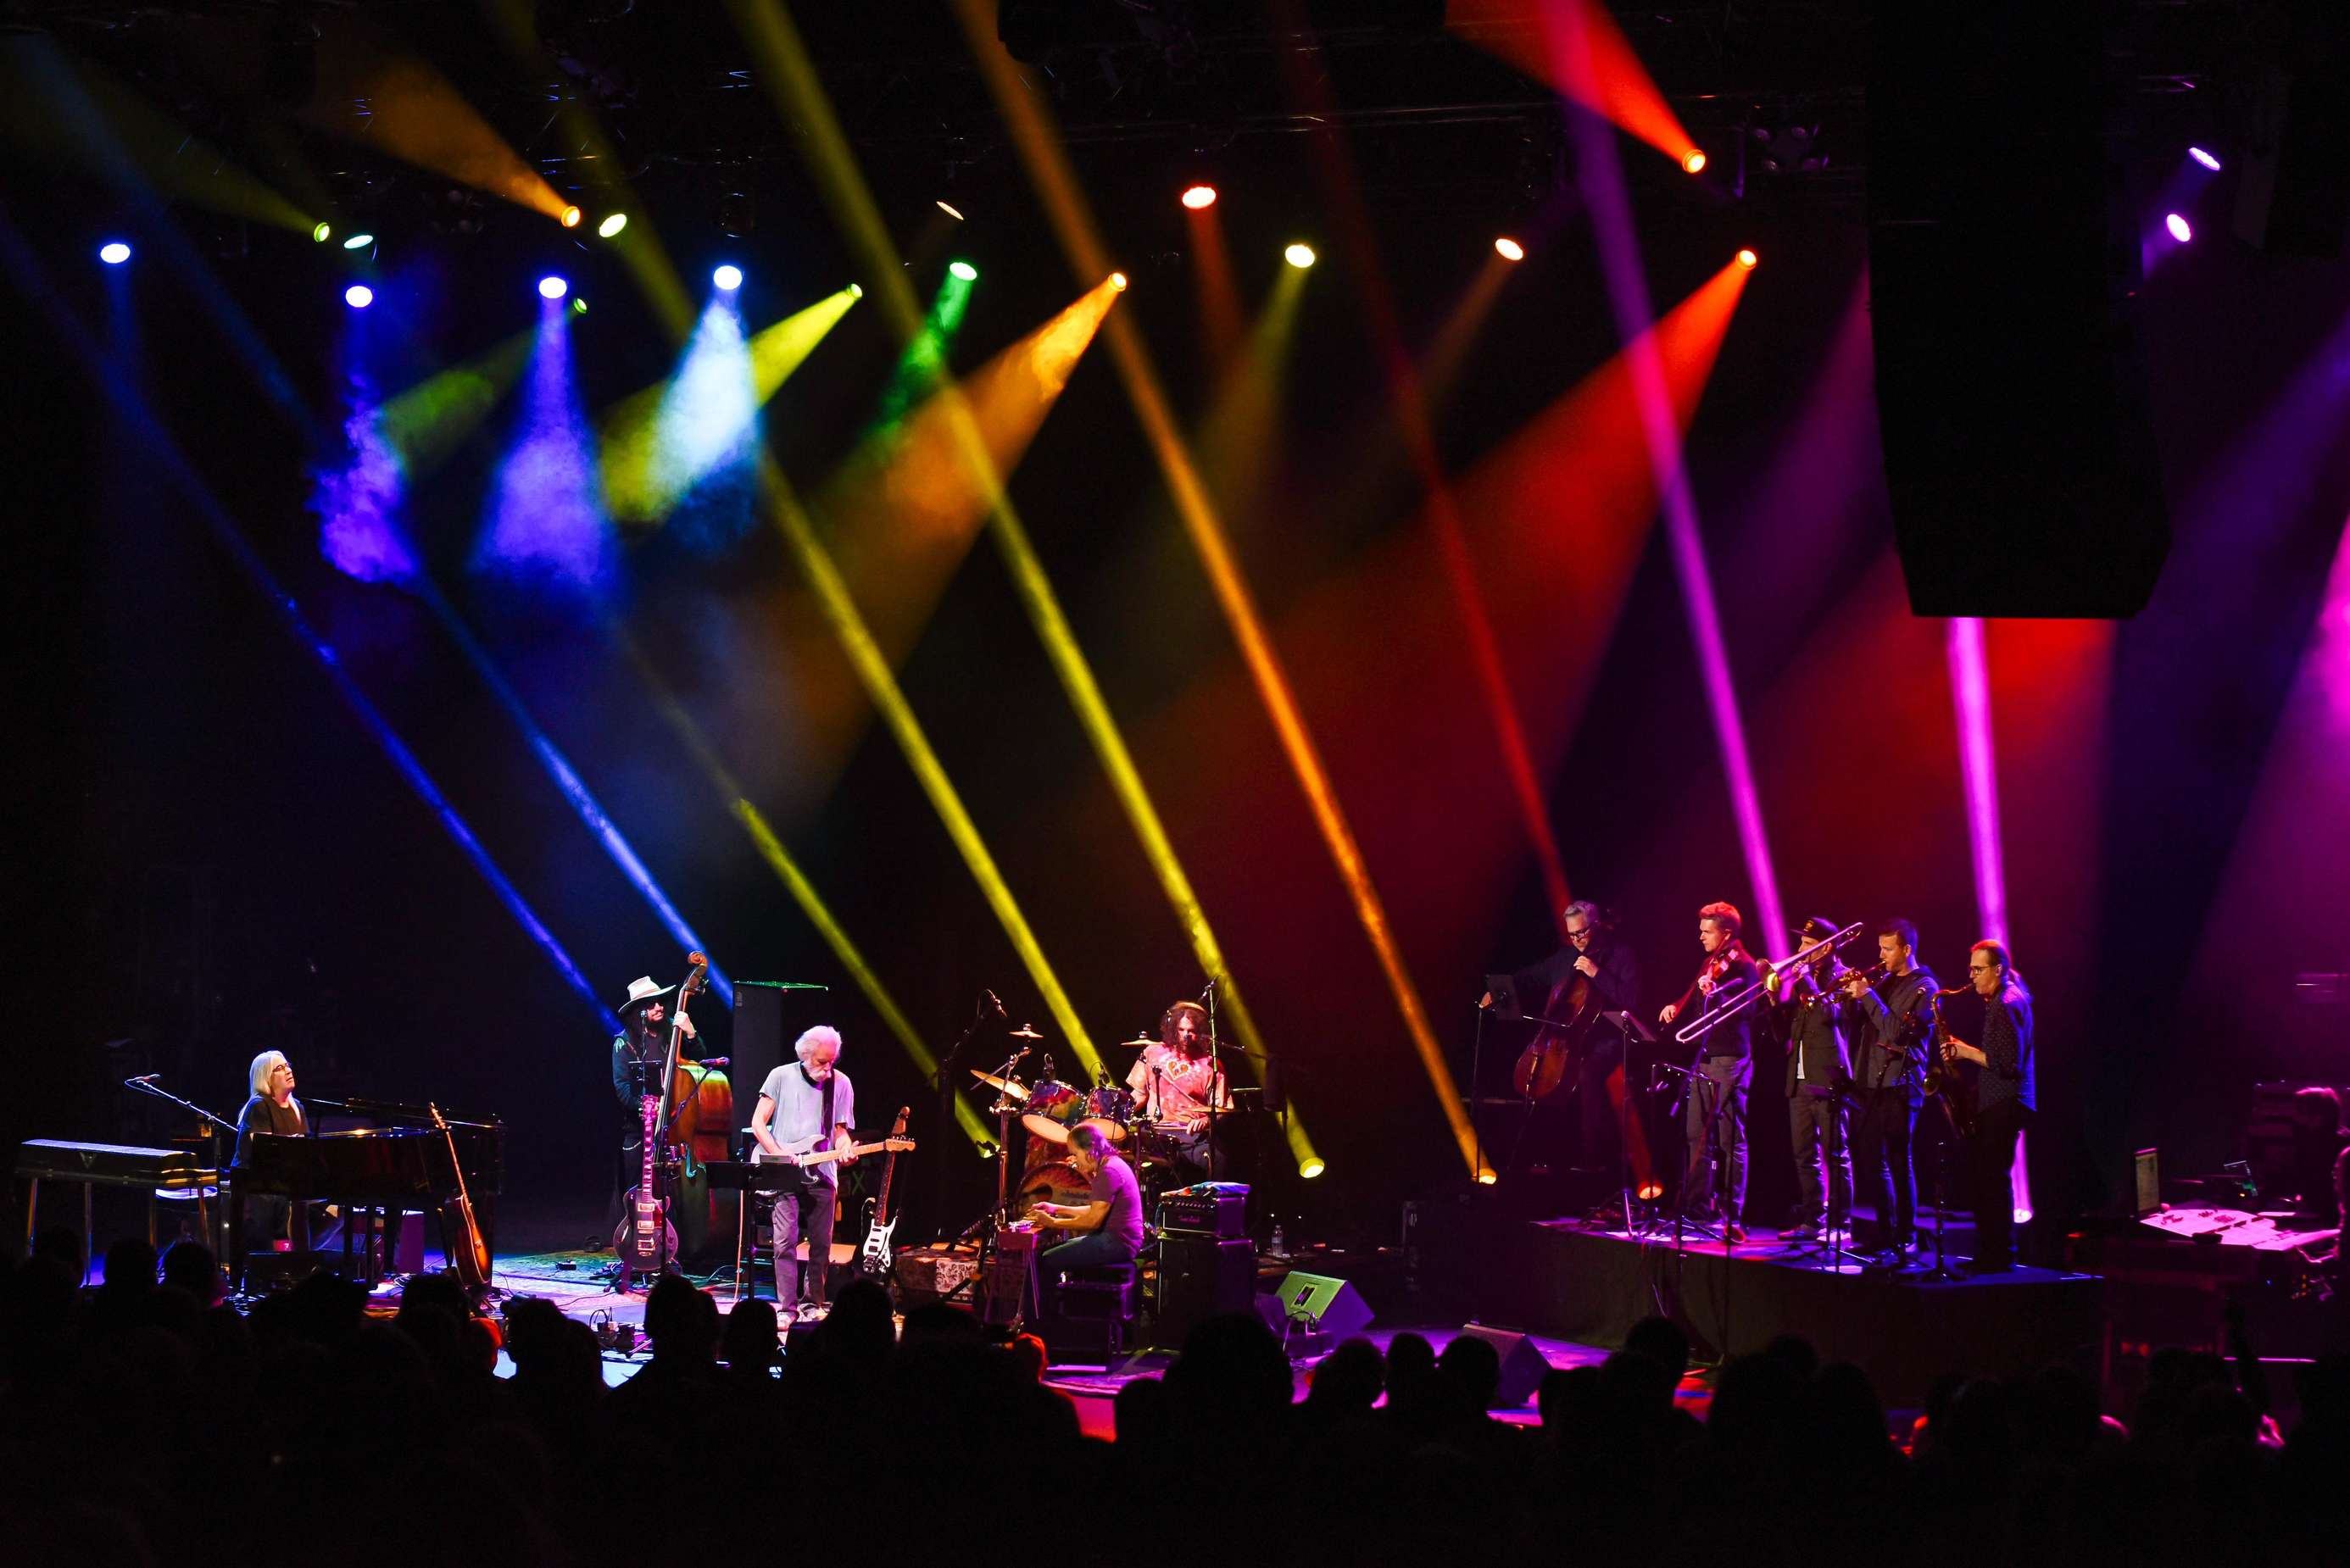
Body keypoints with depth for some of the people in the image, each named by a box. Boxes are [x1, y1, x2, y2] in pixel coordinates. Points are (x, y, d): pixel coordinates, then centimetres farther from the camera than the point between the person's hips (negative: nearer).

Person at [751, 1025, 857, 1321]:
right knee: (785, 1241, -11)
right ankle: (787, 1307, -11)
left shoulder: (841, 1084, 7)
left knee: (821, 1245, 4)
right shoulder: (782, 1077, 0)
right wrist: (779, 1155, -11)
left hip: (822, 1176, 3)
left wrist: (845, 1149, -10)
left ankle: (812, 1303, 17)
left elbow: (840, 1131, 12)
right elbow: (758, 1122, 1)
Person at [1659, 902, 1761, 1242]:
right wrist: (1676, 1006, 13)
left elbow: (1743, 1011, -23)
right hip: (1704, 1058, 9)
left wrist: (1715, 993, -37)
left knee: (1732, 1140, -8)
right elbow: (1695, 997, 31)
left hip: (1731, 1061, -9)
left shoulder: (1743, 968, -10)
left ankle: (1733, 1217, -8)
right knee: (1698, 1135, 12)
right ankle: (1697, 1207, 21)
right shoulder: (1710, 964, 15)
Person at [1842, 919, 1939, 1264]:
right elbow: (1855, 1029, 15)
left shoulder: (1924, 987, -6)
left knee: (1899, 1164, -8)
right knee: (1871, 1163, 10)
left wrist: (1867, 995, -15)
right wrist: (1853, 996, 1)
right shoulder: (1884, 983, 17)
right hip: (1870, 1083, 8)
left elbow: (1896, 1032, -18)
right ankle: (1885, 1235, 18)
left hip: (1899, 1086, -8)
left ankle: (1905, 1241, -6)